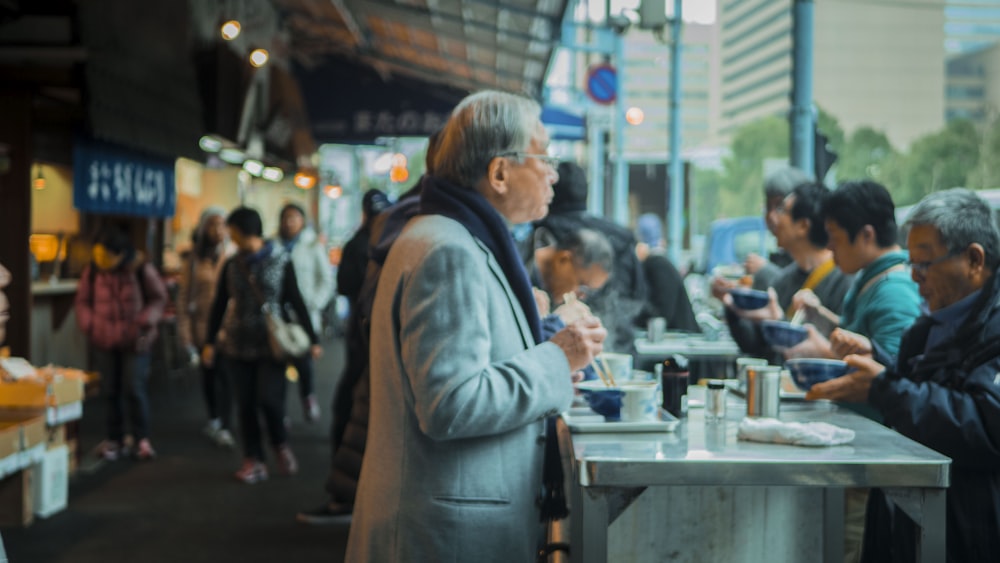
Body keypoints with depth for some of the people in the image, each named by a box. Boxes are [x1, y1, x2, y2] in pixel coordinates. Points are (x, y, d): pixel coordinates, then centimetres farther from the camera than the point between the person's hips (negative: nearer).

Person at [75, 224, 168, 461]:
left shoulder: (142, 270, -6)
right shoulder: (92, 271, 0)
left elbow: (159, 298, 2)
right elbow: (82, 301, 10)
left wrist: (146, 321, -11)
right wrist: (88, 324, -4)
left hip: (135, 341, -2)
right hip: (104, 341, 2)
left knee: (135, 390, -6)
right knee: (112, 391, 7)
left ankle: (142, 439, 5)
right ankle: (115, 439, 17)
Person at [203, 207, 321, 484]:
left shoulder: (280, 261, -2)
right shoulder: (232, 265, 7)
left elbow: (295, 301, 0)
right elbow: (219, 303, 12)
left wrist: (312, 339, -2)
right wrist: (210, 342, 7)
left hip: (272, 344, -3)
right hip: (238, 344, 3)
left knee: (269, 398, -14)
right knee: (246, 403, 3)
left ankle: (281, 445, 13)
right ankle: (253, 460, 12)